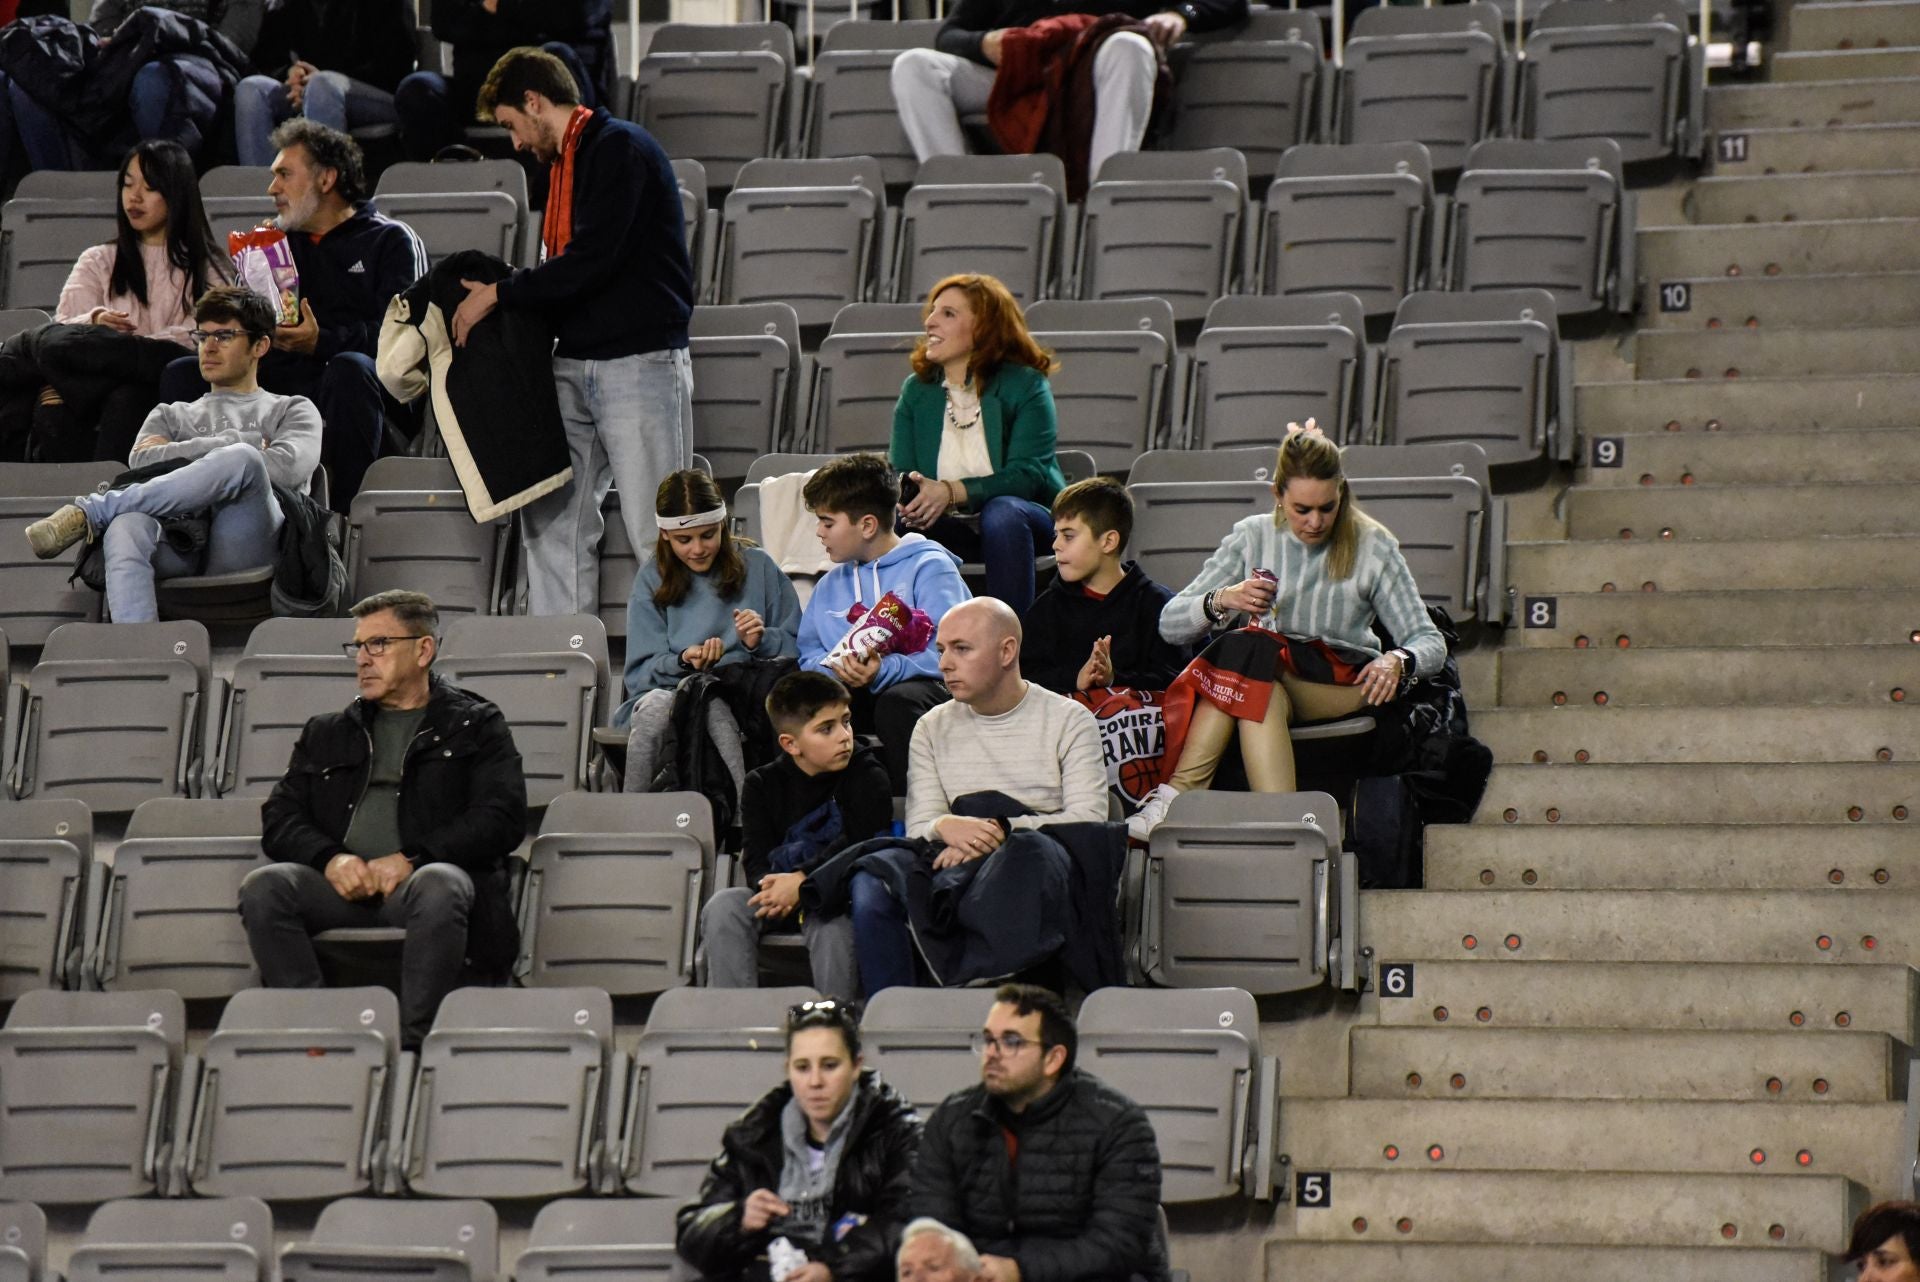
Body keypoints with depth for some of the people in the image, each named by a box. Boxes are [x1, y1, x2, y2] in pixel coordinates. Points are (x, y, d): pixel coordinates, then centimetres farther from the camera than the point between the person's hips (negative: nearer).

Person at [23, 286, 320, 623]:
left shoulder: (292, 411, 27)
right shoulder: (171, 416, 36)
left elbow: (285, 467, 3)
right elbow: (142, 463, 12)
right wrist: (245, 443, 7)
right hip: (179, 549, 2)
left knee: (240, 459, -34)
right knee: (126, 527, -36)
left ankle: (91, 512, -26)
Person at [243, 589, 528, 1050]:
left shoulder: (475, 726, 17)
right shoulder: (327, 734, 29)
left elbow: (502, 818, 2)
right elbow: (280, 818, 17)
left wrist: (411, 860, -12)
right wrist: (331, 858, -7)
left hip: (419, 880, -3)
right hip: (342, 886, 3)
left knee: (439, 885, -40)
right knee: (264, 886, -28)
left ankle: (413, 1041, -41)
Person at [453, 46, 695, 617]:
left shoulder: (620, 149, -10)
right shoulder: (565, 162, 19)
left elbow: (592, 260, -18)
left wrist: (499, 293, -9)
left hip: (639, 361, -9)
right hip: (573, 365, 9)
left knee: (657, 529, -8)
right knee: (552, 521, 5)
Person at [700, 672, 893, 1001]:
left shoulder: (868, 776, -1)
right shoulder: (762, 785, 7)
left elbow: (857, 846, -14)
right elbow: (757, 858, 1)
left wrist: (802, 882, -25)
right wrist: (774, 888, -24)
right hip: (777, 889, 3)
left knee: (833, 921, -37)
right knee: (722, 908, -24)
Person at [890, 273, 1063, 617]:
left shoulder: (1025, 386, -6)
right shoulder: (915, 389, 9)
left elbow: (1027, 475, -17)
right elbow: (900, 472, 3)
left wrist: (952, 492, -31)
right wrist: (903, 497, -24)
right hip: (948, 528, 3)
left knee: (1002, 513, -38)